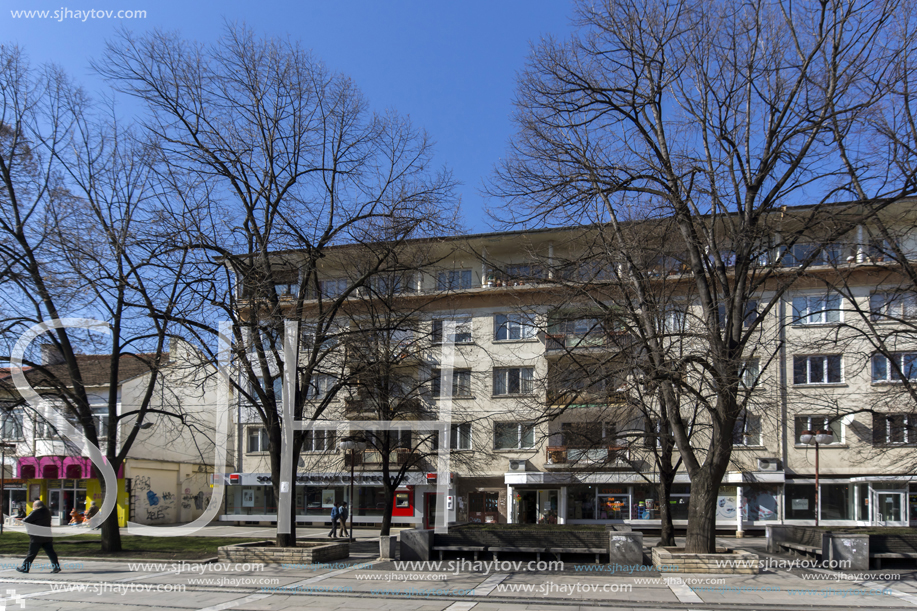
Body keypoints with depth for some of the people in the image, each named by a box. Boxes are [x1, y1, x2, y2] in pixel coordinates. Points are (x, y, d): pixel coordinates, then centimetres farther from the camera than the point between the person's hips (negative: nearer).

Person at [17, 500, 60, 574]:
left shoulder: (36, 512, -13)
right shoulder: (47, 512, 12)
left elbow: (25, 521, -13)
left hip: (37, 538, -7)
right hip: (47, 537, 7)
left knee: (32, 553, 3)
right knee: (50, 552, 4)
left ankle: (25, 568, 13)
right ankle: (56, 566, -2)